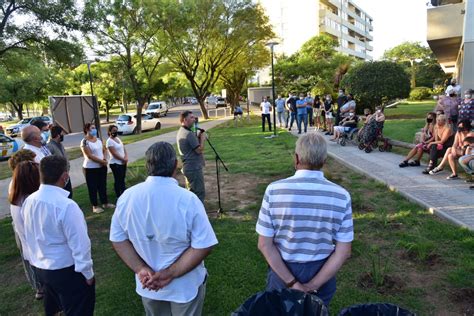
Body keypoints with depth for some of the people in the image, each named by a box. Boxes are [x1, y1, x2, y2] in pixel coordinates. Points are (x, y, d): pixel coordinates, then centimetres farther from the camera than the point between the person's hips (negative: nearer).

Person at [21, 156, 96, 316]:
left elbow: (28, 237, 8)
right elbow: (79, 244, -24)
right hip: (67, 271, -7)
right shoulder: (66, 206, -29)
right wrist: (88, 272, -11)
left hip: (40, 268, 7)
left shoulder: (28, 201, -5)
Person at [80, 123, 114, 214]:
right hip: (90, 168, -6)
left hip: (102, 167, 7)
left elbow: (103, 150, 17)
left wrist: (104, 158, -4)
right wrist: (101, 161, -17)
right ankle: (95, 206, 14)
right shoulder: (84, 142, -14)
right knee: (93, 187, 4)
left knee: (103, 185, 15)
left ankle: (105, 203, 28)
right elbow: (89, 156, -19)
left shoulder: (98, 139, 7)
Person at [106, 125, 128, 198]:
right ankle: (118, 196, 8)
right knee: (118, 180, 0)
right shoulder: (109, 141, -14)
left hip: (123, 163, 8)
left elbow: (124, 149, 10)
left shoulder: (118, 139, 12)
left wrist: (126, 157, -7)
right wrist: (123, 159, -13)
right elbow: (114, 154, -19)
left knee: (122, 179, 15)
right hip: (115, 164, -8)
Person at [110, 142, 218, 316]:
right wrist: (169, 274, -17)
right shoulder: (188, 200, -23)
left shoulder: (127, 197, -12)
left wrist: (140, 269, -9)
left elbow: (118, 238, -4)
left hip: (148, 285, 3)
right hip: (186, 286, -3)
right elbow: (203, 246, -22)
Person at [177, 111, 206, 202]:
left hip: (188, 167, 10)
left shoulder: (180, 132, 12)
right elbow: (199, 150, -20)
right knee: (200, 193, -4)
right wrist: (202, 138, -7)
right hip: (194, 168, -10)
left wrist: (198, 136, 4)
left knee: (192, 193, 17)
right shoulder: (189, 134, -19)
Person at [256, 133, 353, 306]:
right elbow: (344, 251, -13)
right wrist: (312, 286, -11)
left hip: (281, 270, -1)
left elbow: (264, 244, -16)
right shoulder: (341, 196, -14)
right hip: (322, 273, 1)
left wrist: (291, 282, -12)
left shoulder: (274, 190, -18)